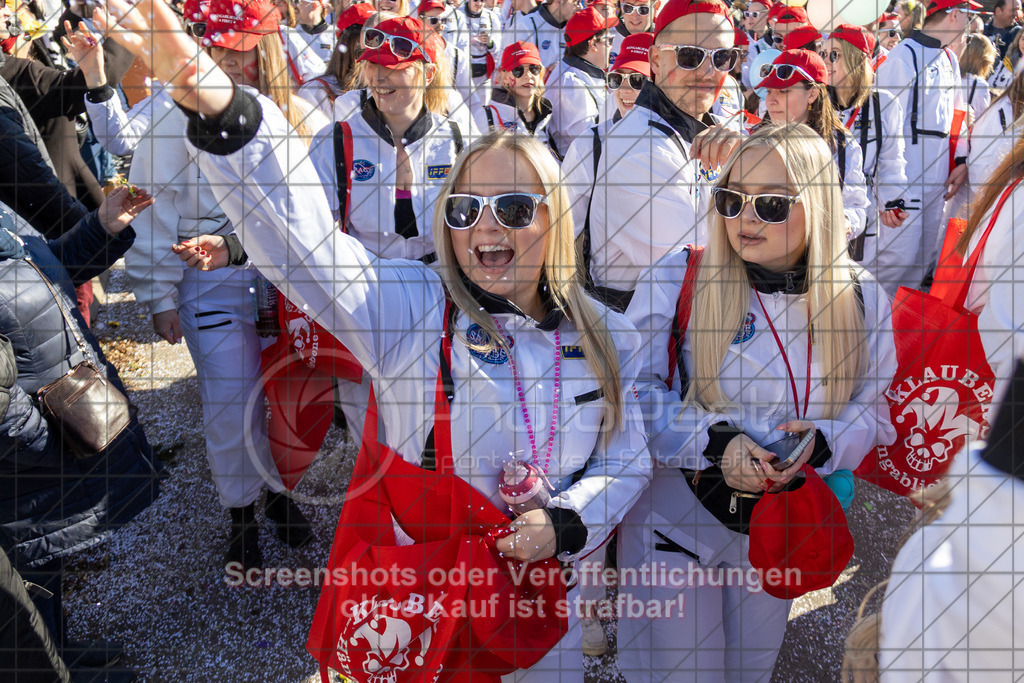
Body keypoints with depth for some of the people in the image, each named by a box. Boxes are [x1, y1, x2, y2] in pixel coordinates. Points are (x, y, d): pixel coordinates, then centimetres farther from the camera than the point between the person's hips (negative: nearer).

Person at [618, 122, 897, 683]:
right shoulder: (676, 278, -14)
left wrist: (822, 443, -19)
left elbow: (876, 409, 2)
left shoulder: (861, 300, -5)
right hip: (674, 515, -3)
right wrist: (712, 443, -25)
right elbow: (631, 389, -12)